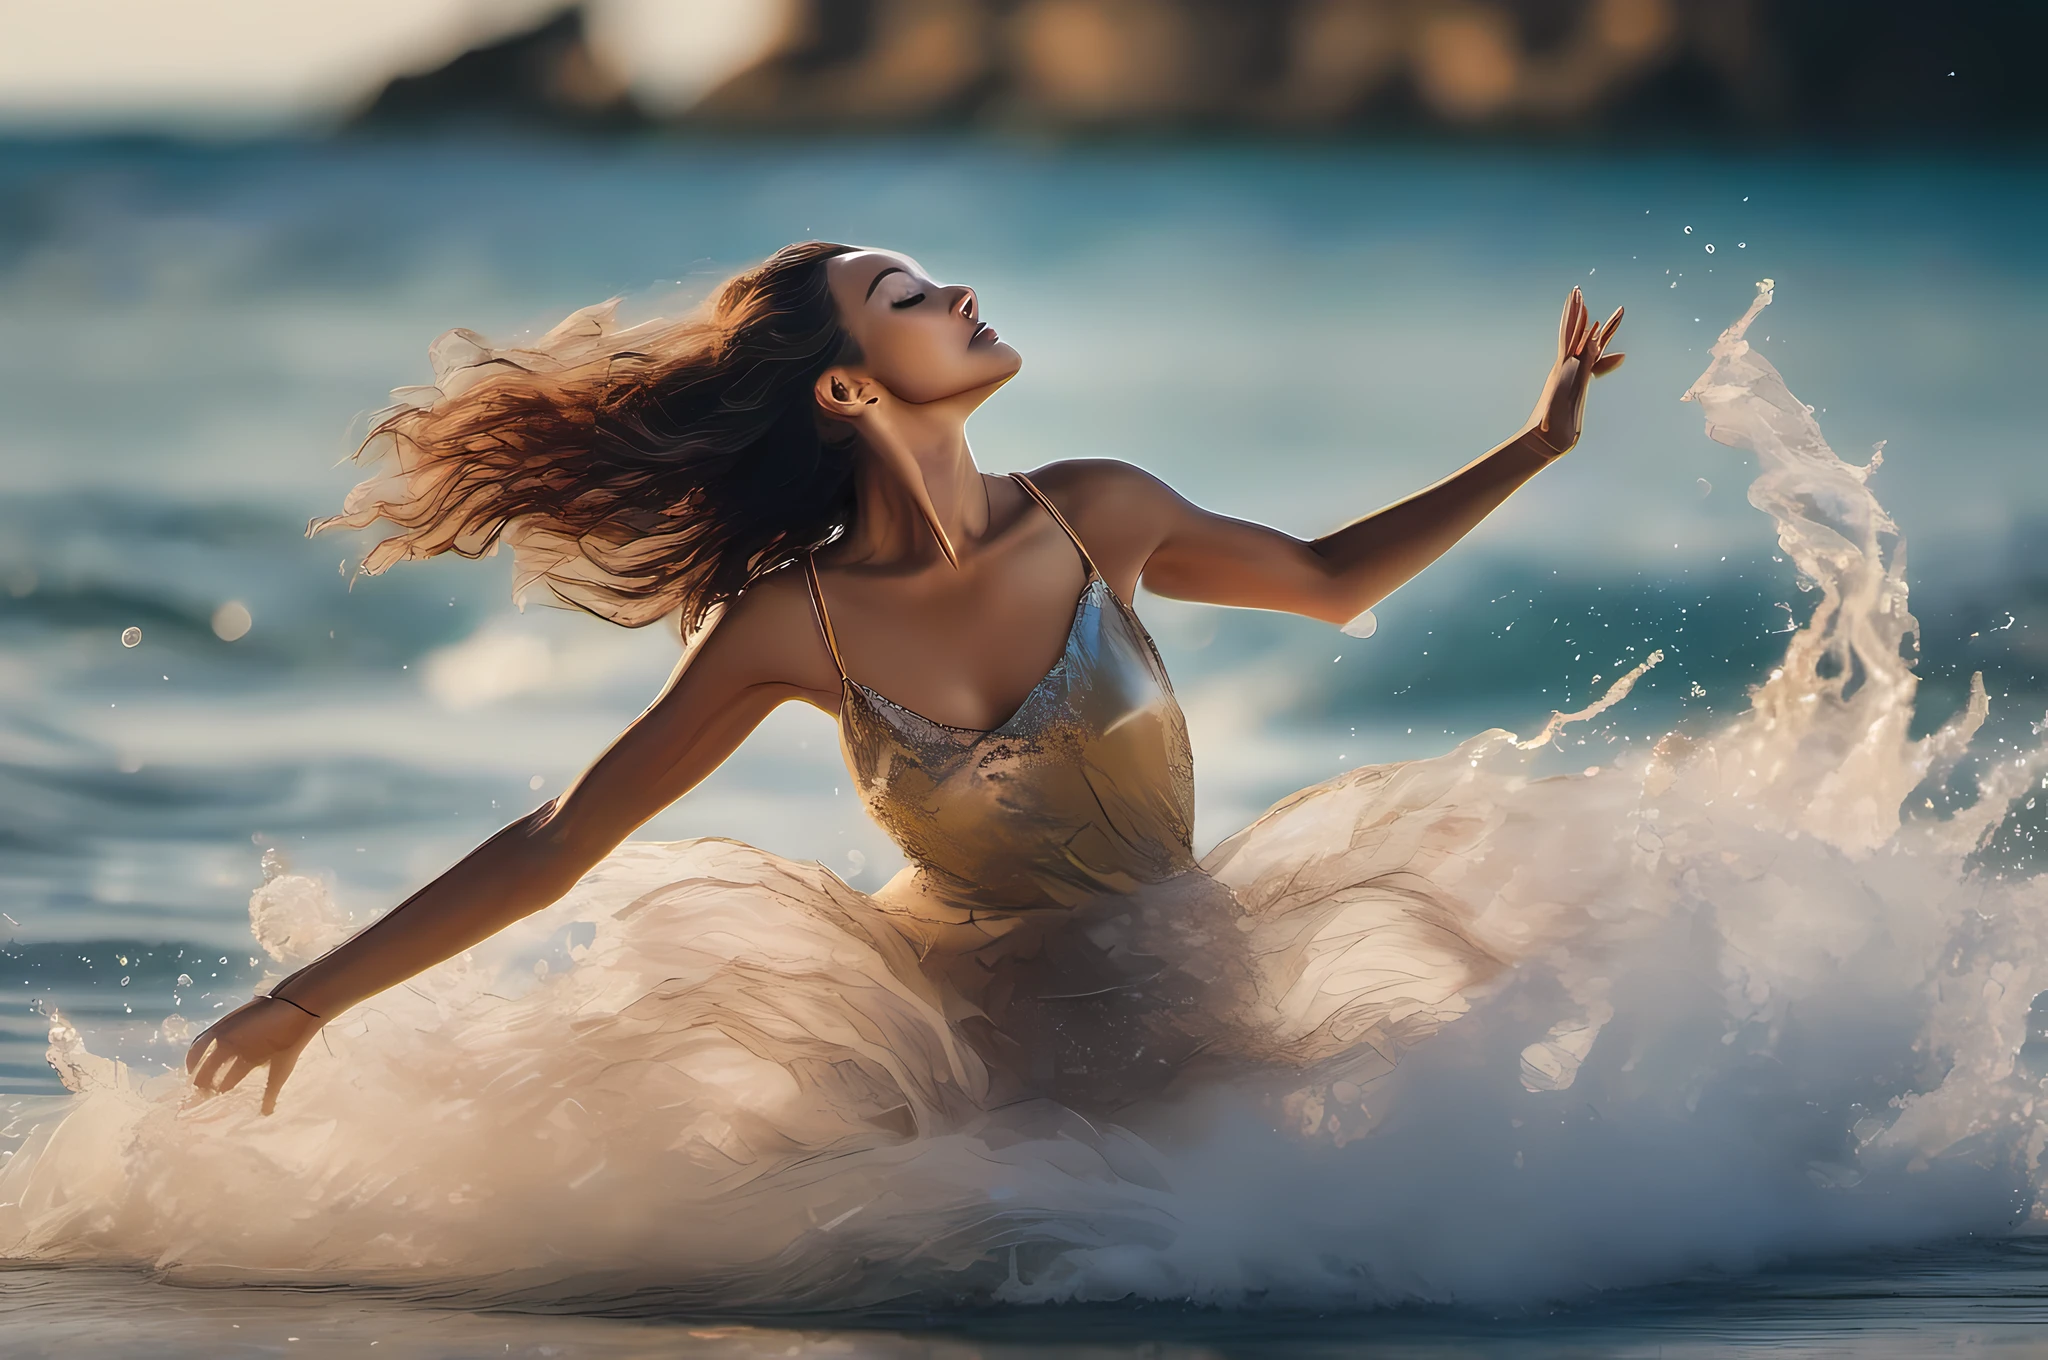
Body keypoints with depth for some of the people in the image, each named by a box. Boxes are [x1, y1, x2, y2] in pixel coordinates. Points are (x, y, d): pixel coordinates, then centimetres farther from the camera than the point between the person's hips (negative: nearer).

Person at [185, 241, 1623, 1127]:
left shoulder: (1094, 518, -9)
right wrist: (307, 1000, -16)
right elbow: (553, 847, -12)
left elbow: (1327, 579, 11)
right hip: (976, 1008, -2)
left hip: (1180, 988, 2)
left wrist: (1537, 446, 6)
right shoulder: (796, 625, -15)